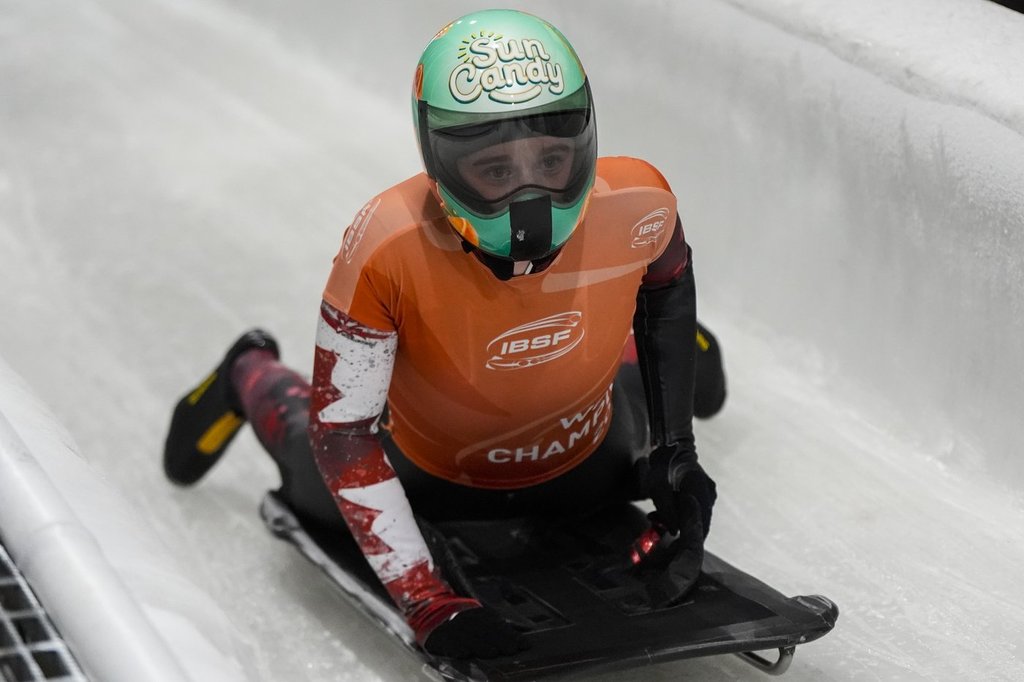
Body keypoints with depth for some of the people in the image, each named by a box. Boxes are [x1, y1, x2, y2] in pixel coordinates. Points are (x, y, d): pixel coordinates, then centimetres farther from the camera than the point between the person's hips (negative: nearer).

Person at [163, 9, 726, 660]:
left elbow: (667, 275, -7)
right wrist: (427, 601, -39)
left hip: (587, 462, 2)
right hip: (432, 482, -2)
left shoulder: (636, 203, -33)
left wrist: (675, 446, -8)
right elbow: (340, 433, -33)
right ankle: (253, 377, 53)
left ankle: (663, 345, 60)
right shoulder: (387, 246, -42)